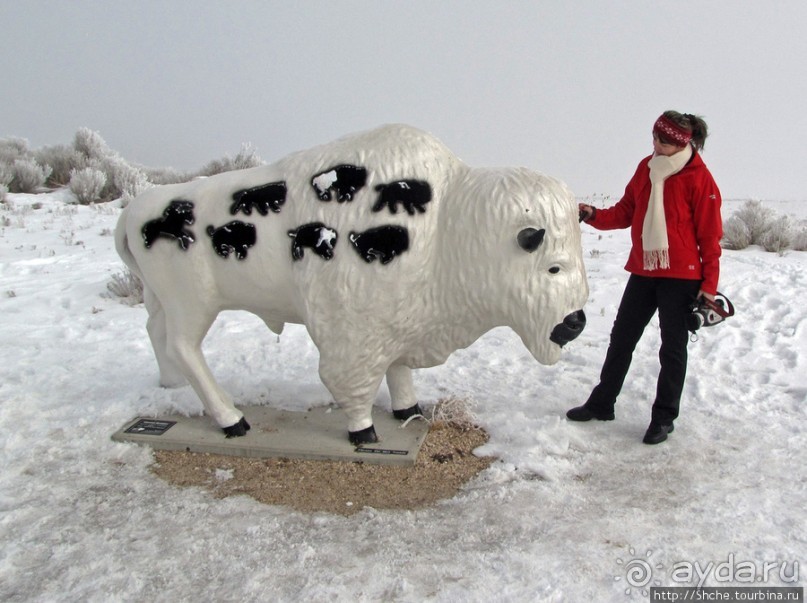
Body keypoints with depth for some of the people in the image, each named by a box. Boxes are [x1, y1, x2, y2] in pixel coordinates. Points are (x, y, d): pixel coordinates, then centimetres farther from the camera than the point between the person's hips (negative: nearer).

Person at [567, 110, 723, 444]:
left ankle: (664, 417, 18)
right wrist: (594, 215, -9)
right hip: (642, 271, 6)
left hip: (680, 276, -5)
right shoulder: (646, 167, 6)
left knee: (672, 347, 5)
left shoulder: (698, 178, -10)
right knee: (621, 338, 11)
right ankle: (601, 403, 24)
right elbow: (626, 212, 9)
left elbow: (710, 234, -9)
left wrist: (710, 283, -9)